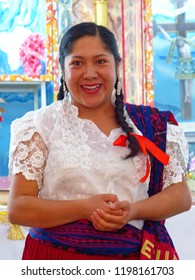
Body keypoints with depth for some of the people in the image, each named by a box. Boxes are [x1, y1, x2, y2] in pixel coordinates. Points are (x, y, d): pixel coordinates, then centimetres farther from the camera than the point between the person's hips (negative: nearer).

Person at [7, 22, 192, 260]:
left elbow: (181, 195, 2)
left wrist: (133, 210, -17)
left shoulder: (152, 124, 2)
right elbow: (17, 208, -7)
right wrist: (84, 208, -21)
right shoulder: (39, 126, -3)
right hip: (57, 255, -1)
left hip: (132, 257, 2)